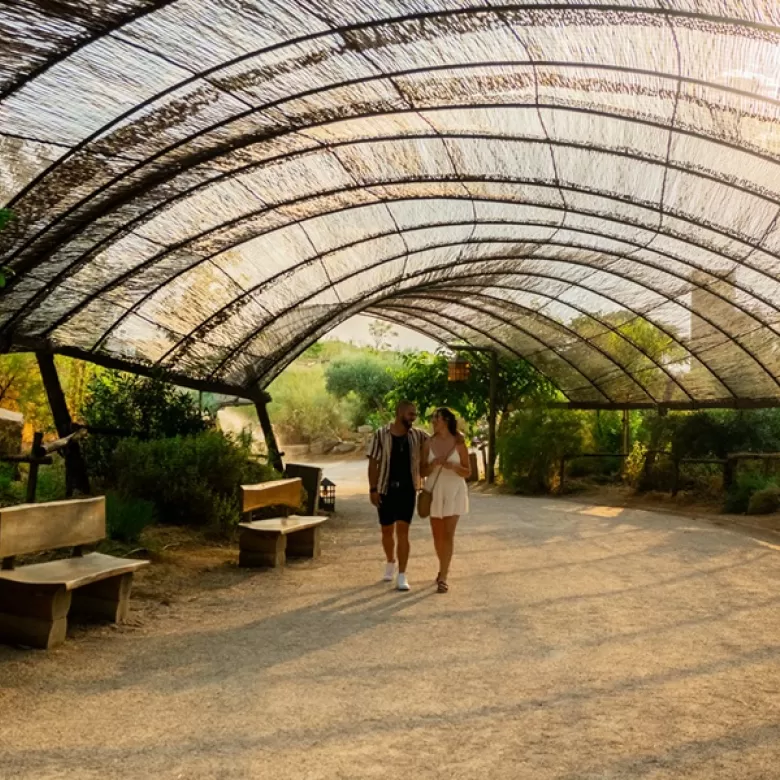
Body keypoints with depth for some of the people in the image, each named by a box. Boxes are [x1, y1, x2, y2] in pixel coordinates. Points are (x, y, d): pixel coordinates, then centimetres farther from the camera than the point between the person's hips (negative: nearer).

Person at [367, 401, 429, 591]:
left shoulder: (417, 435, 1)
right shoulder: (381, 435, -6)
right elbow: (373, 463, -5)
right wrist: (373, 489, -10)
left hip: (407, 489, 1)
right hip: (386, 489, 0)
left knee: (402, 531, -4)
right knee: (387, 531, 12)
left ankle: (402, 576, 1)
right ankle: (391, 562, 39)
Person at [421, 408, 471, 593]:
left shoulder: (459, 443, -6)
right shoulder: (428, 444, 0)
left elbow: (467, 472, -1)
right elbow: (423, 472, 2)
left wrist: (453, 466, -21)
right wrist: (433, 464, -18)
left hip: (454, 492, -3)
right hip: (434, 491, 3)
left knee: (448, 534, -7)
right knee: (437, 534, 11)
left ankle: (443, 577, -4)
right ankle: (444, 568, 33)